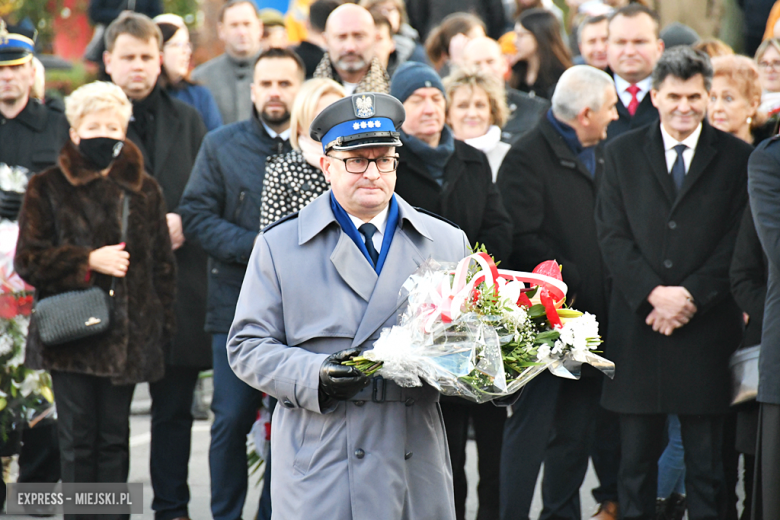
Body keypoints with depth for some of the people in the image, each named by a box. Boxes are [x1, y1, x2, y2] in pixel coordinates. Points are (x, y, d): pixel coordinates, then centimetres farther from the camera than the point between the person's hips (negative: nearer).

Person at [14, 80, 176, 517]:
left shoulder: (144, 191, 10)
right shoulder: (48, 188, 3)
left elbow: (163, 264, 13)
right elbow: (28, 260, -2)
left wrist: (162, 327, 5)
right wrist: (89, 261, -13)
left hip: (129, 332, 2)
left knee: (114, 438, 5)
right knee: (78, 439, -1)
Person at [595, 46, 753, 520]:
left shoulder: (737, 158, 4)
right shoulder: (623, 153, 8)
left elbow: (739, 243, -1)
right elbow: (613, 235, 2)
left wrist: (690, 296, -11)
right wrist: (653, 294, -11)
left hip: (708, 327, -1)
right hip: (638, 326, 1)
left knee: (707, 459, 3)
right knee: (637, 456, 6)